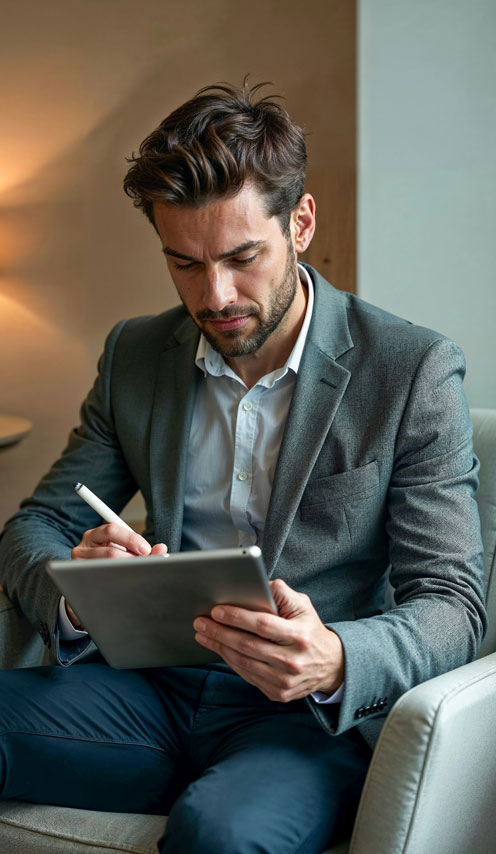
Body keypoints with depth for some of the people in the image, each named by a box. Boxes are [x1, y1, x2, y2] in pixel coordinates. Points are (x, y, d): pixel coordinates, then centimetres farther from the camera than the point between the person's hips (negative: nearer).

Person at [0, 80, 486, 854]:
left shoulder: (414, 370, -5)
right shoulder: (134, 355, 9)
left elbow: (452, 602, -7)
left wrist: (335, 660, -30)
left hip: (311, 717, -5)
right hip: (157, 694, 6)